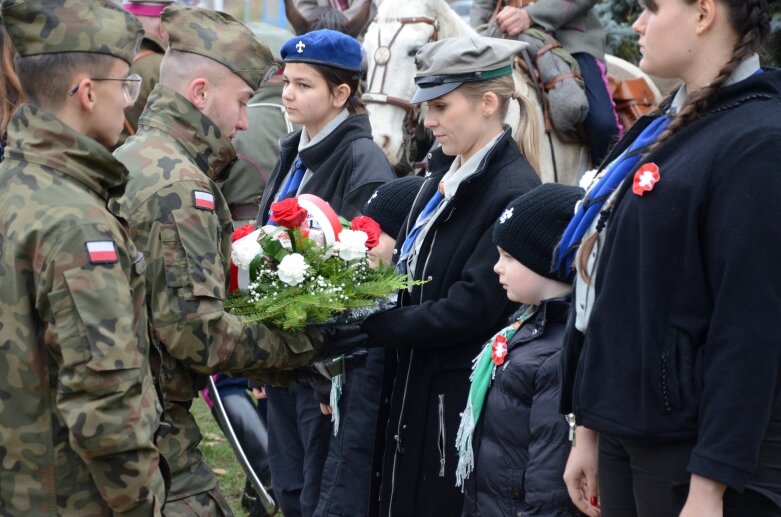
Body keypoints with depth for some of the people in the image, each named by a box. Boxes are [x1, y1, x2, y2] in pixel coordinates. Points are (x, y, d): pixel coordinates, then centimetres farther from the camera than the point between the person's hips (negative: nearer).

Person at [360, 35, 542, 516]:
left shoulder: (514, 192, -17)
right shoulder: (443, 179, 11)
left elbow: (474, 306, -22)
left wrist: (371, 329, -20)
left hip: (465, 398, -8)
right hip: (417, 385, 8)